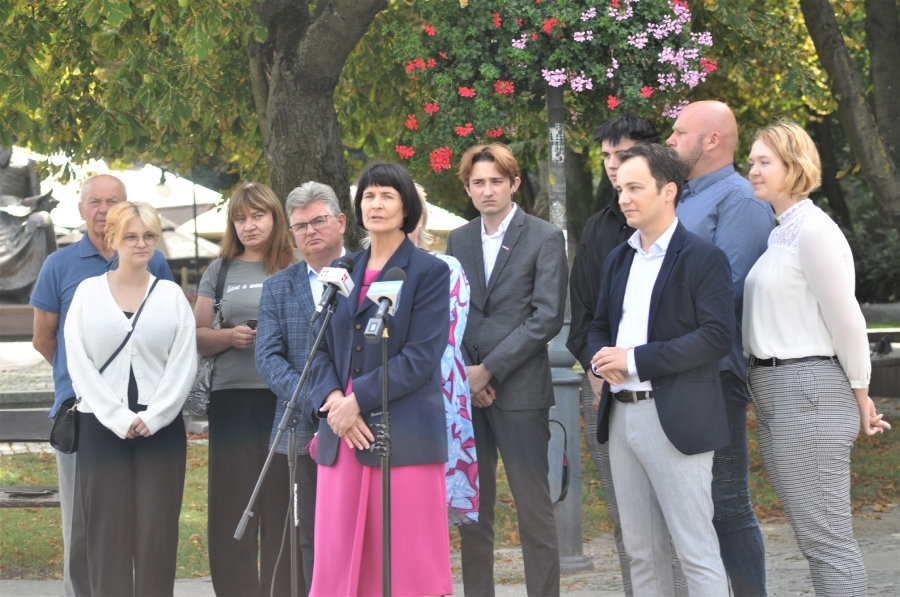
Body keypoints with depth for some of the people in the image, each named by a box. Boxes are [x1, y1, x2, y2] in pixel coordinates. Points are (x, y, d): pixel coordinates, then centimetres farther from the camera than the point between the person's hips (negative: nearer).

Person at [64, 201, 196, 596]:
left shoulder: (171, 295, 8)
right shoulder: (88, 291, 6)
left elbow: (183, 363, 2)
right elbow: (78, 363, 0)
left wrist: (153, 417, -10)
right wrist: (119, 418, -9)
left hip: (160, 427, 0)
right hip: (102, 426, 0)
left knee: (157, 533, -2)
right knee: (108, 531, -2)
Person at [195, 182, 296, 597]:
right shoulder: (220, 271, 13)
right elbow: (197, 337, 11)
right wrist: (230, 336, -9)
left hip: (285, 396, -2)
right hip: (232, 396, 2)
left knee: (282, 507, -3)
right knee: (232, 505, -1)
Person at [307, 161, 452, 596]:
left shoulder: (429, 273, 0)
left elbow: (421, 357, -8)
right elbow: (322, 349, 14)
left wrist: (358, 400, -14)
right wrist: (332, 399, -6)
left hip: (404, 436, -5)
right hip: (342, 436, 5)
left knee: (408, 561, -4)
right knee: (338, 560, 1)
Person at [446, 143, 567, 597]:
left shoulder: (545, 239, -2)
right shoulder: (458, 241, 13)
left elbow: (547, 317, -9)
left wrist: (489, 370, -11)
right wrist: (463, 373, -4)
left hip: (519, 390, -5)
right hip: (466, 391, 5)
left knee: (534, 509, -4)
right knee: (471, 512, 7)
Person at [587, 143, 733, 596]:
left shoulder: (703, 258, -7)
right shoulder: (619, 260, 16)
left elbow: (717, 337, -15)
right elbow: (599, 326, 23)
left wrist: (635, 359, -19)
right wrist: (601, 358, -1)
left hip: (675, 418, -7)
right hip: (621, 415, 7)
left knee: (696, 550, -7)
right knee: (641, 550, 11)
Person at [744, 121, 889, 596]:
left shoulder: (814, 231, -12)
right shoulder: (780, 235, 16)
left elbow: (846, 321, -13)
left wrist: (861, 398, -5)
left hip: (808, 391, -9)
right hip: (774, 393, 9)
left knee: (825, 539, -8)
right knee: (813, 537, 11)